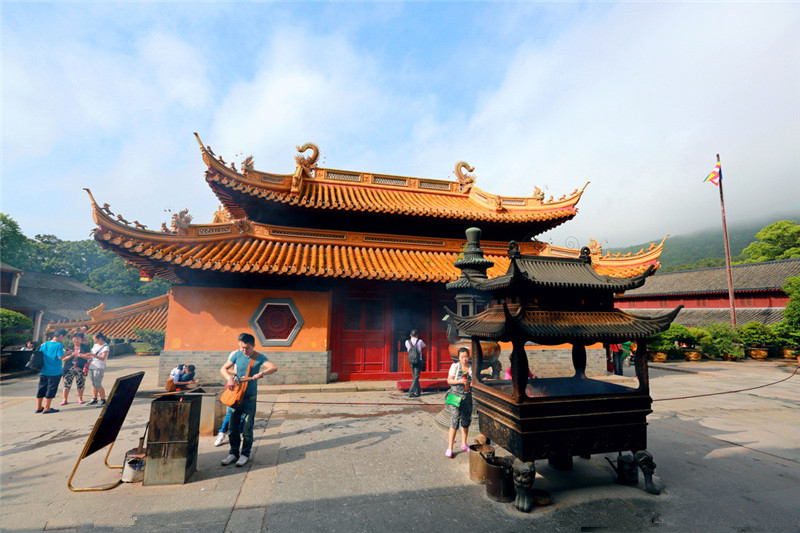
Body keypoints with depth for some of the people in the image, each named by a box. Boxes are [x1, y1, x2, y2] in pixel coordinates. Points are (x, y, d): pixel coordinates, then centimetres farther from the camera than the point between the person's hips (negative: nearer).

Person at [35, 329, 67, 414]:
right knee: (51, 389, 3)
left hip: (43, 371, 6)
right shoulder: (59, 345, -15)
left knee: (41, 389, 15)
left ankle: (39, 407, 25)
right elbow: (61, 357, -22)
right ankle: (47, 408, 7)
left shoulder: (44, 344, 5)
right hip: (54, 372, -6)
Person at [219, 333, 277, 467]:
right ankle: (234, 452, 25)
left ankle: (245, 454, 18)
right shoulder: (237, 355, 2)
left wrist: (261, 373, -38)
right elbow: (223, 369, 7)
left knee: (247, 427, 2)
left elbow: (274, 368, -19)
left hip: (250, 397, -3)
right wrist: (229, 377, -14)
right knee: (233, 426, 8)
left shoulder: (259, 357, -7)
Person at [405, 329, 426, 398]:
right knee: (416, 377, -3)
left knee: (414, 377, 15)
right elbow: (424, 347, 17)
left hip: (411, 361, 3)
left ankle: (418, 391, 24)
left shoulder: (407, 342, -1)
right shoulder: (420, 341, -5)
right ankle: (411, 392, -10)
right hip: (419, 361, -3)